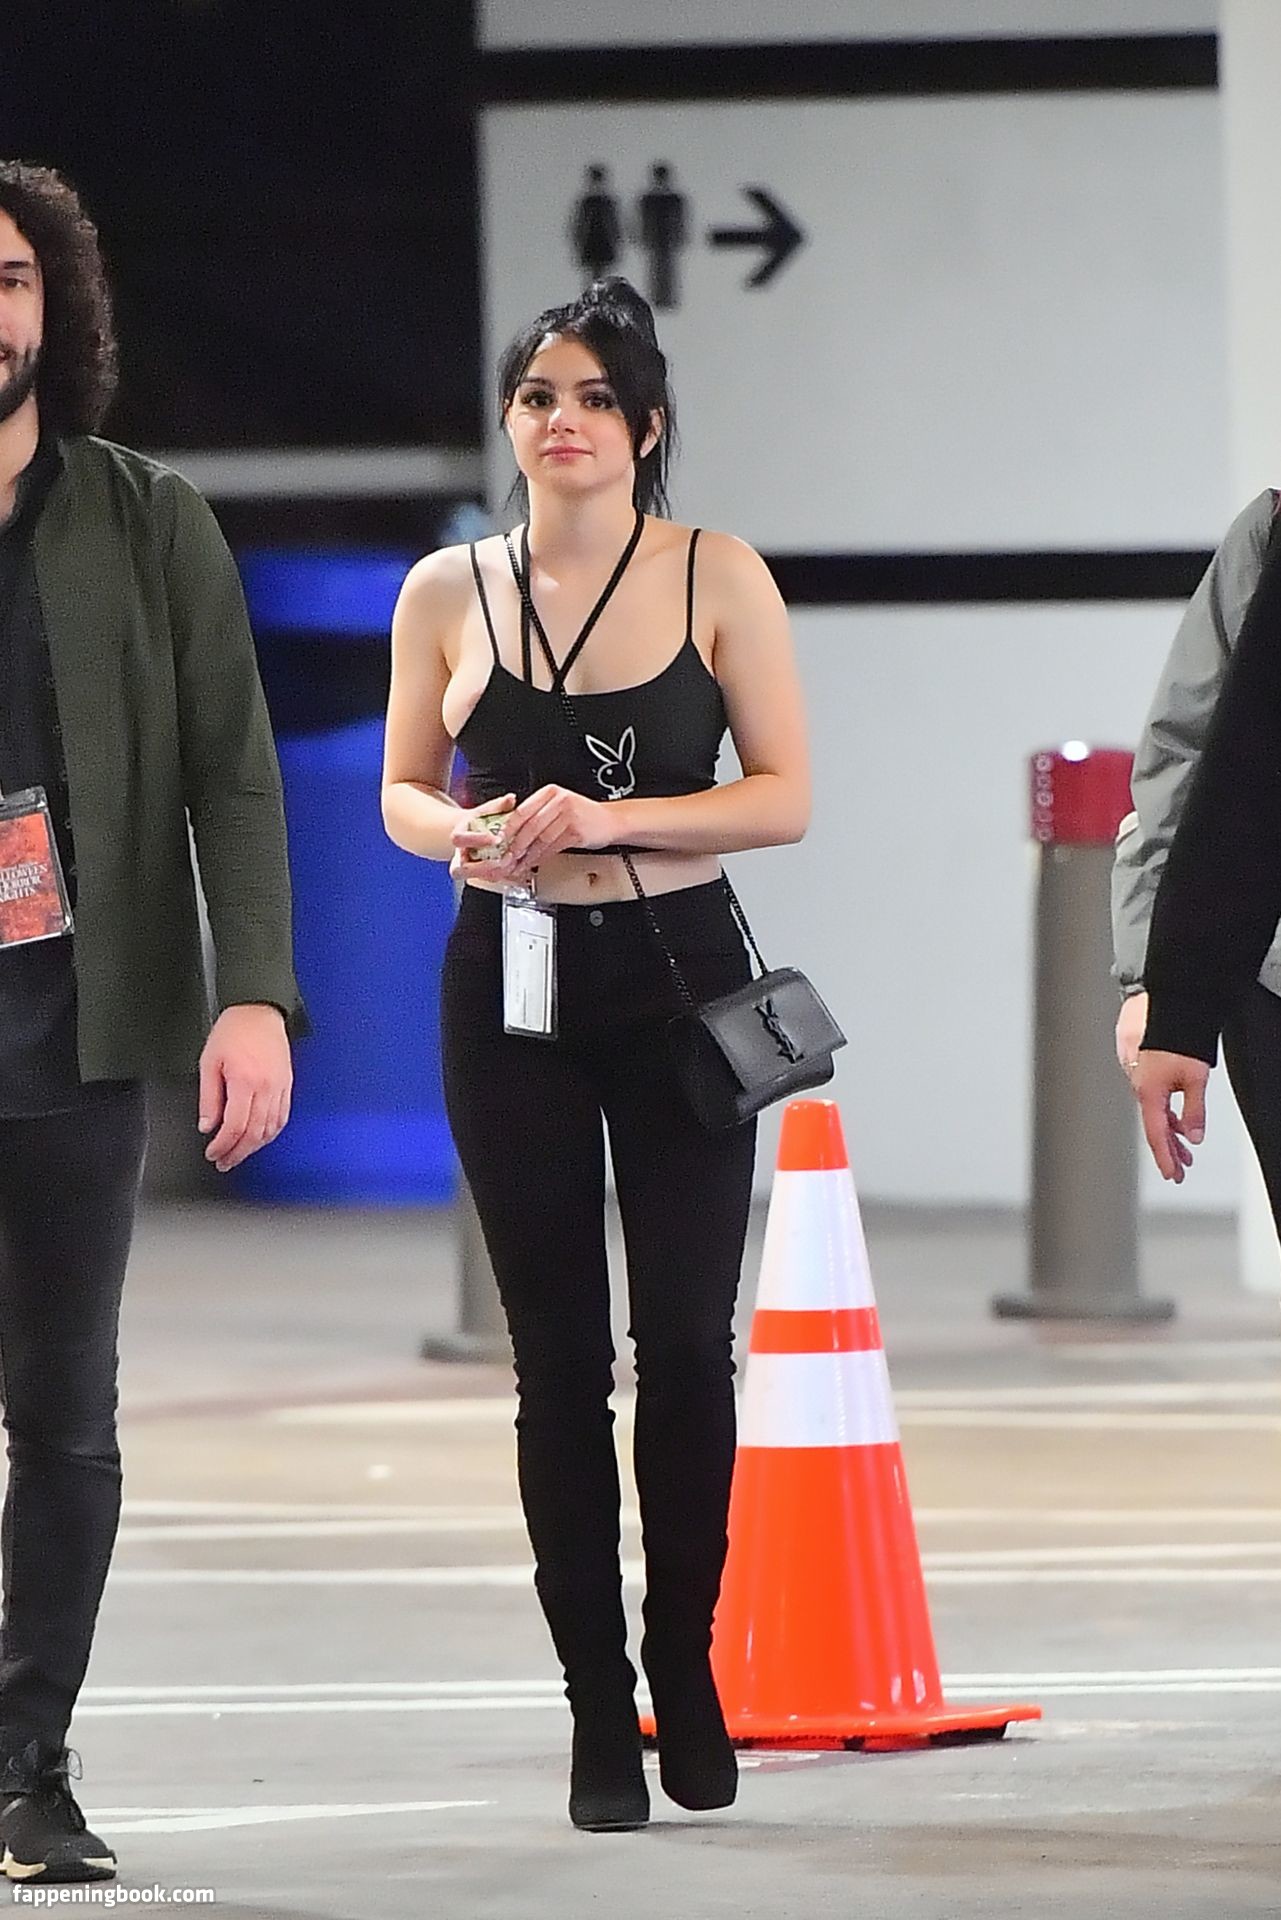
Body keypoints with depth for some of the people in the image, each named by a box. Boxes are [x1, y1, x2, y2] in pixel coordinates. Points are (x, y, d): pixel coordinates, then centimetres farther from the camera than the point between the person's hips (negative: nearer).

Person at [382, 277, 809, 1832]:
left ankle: (684, 1665, 17)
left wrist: (610, 820, -16)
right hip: (510, 991, 1)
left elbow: (787, 797, -3)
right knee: (557, 1358, 1)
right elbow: (400, 792, 11)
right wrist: (466, 837, -12)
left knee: (686, 1340, -2)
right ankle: (597, 1707, 6)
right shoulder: (446, 593, 4)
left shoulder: (718, 581, -1)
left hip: (679, 981, -1)